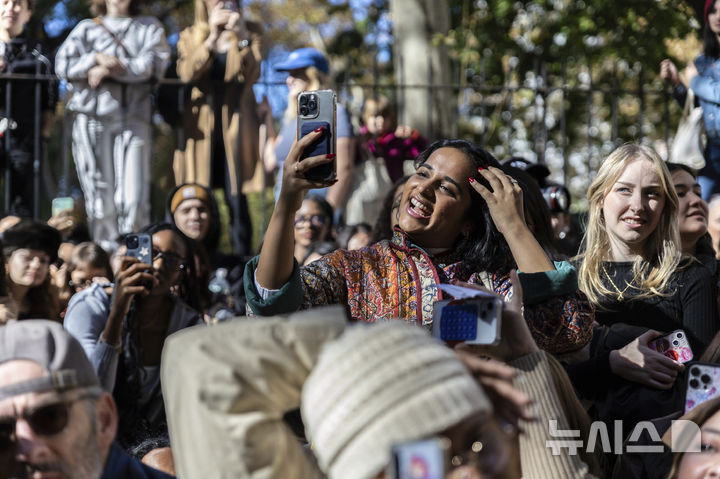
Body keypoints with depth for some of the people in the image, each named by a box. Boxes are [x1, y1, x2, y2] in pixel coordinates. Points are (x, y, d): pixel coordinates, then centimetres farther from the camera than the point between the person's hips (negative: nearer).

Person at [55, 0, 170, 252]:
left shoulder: (150, 28, 16)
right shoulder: (87, 29, 17)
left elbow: (153, 65, -2)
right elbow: (63, 65, 5)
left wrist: (110, 69, -8)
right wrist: (96, 58, -8)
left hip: (133, 117, -1)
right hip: (92, 118, 1)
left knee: (134, 197, -11)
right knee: (100, 194, -3)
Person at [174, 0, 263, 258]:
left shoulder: (250, 32, 10)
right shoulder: (190, 36, 13)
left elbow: (251, 74, -5)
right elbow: (187, 73, -7)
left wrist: (241, 36, -15)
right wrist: (213, 37, -14)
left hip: (236, 123, -1)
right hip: (201, 125, 1)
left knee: (236, 197, -7)